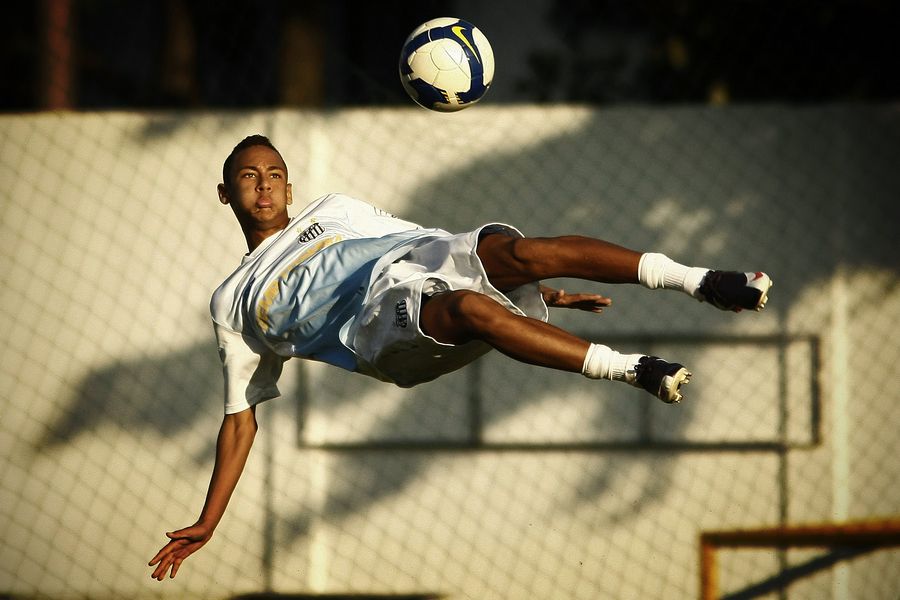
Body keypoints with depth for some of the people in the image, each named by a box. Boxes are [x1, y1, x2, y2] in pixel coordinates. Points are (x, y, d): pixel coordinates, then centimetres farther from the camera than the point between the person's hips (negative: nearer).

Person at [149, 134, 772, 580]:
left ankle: (697, 279, -40)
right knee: (474, 308, -37)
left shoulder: (333, 210, 34)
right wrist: (207, 523, 18)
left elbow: (430, 249, 31)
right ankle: (632, 370, -43)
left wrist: (546, 294, 22)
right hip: (376, 323, -3)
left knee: (518, 249, -30)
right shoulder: (234, 304, 28)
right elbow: (241, 418, 27)